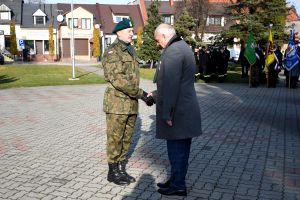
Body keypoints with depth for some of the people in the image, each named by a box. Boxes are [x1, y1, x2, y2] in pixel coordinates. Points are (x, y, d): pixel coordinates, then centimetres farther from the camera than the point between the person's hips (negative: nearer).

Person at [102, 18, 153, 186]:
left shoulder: (131, 51, 15)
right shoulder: (112, 51, -11)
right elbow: (117, 79, -21)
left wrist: (142, 95, 12)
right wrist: (141, 94, -23)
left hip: (131, 103, 8)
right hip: (117, 102, -8)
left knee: (126, 139, 13)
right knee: (115, 139, 2)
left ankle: (121, 169, 25)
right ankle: (113, 172, 15)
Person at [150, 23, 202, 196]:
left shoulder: (173, 51, -18)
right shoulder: (183, 47, 16)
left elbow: (172, 85, -24)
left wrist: (167, 113, -21)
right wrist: (156, 94, 26)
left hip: (178, 111, -10)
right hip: (186, 109, 10)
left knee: (177, 149, 2)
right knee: (181, 148, 18)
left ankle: (178, 186, 15)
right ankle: (176, 180, 31)